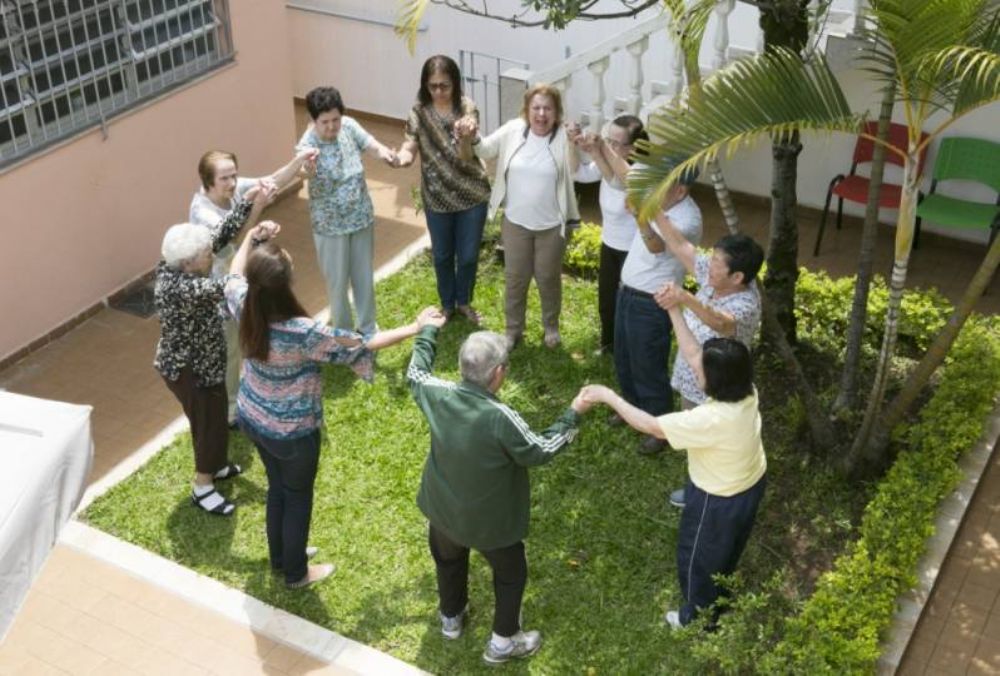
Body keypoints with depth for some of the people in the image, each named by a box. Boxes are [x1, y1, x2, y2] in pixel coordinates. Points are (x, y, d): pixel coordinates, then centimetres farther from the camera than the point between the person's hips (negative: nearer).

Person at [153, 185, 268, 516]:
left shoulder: (178, 267, -10)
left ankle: (215, 466, 50)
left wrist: (247, 201, -16)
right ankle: (202, 487, 29)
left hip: (201, 362, 9)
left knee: (213, 419, 27)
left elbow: (220, 234, -7)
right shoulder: (179, 289, -37)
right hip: (188, 371, -9)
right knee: (210, 424, 9)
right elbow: (226, 285, -38)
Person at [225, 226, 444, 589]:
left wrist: (252, 238, 15)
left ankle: (280, 557, 51)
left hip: (251, 418, 6)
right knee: (298, 496, 20)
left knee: (277, 487, 29)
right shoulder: (303, 333, -36)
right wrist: (415, 327, -15)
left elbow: (235, 276, 5)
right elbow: (362, 345, -25)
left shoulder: (245, 307, -20)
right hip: (291, 432, -6)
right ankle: (295, 572, 42)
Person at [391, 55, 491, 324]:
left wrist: (465, 136, -44)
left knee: (468, 255, 11)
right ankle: (447, 304, 38)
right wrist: (402, 156, -36)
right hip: (437, 198, 1)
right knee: (442, 255, 16)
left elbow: (465, 158, -22)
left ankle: (463, 302, 37)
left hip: (471, 195, -1)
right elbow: (410, 146, -11)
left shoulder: (467, 109, -14)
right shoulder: (419, 111, -8)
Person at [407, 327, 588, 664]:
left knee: (448, 560, 34)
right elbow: (540, 451, -21)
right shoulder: (500, 418, -37)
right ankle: (502, 642, 38)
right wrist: (572, 415, -10)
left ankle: (451, 618, 57)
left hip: (442, 508, 5)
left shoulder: (438, 395, -22)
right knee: (510, 573, 23)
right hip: (490, 520, -5)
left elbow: (416, 373, 2)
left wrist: (427, 330, 16)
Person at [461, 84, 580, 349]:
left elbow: (578, 173, -25)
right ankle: (513, 329, 34)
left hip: (551, 225, -2)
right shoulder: (513, 131, -7)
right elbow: (486, 150, 6)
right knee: (514, 278, 15)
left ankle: (551, 326, 40)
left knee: (548, 278, 15)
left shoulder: (564, 138, -15)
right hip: (516, 222, 2)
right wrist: (473, 137, -14)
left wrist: (575, 145, -40)